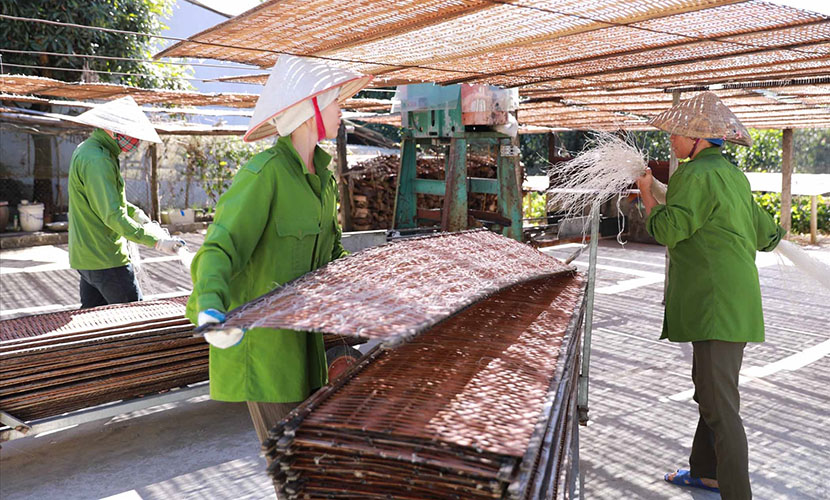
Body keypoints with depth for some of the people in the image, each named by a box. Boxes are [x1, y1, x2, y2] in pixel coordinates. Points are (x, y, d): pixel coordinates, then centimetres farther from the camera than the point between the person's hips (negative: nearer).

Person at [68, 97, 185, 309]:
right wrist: (156, 242, -29)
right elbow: (112, 216, -27)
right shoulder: (96, 160, -21)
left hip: (86, 257, 10)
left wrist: (134, 211, 12)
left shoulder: (87, 149, 13)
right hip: (105, 259, -10)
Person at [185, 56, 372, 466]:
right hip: (258, 335, -8)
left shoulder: (321, 175, 8)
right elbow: (219, 248, -26)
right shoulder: (263, 173, -18)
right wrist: (209, 307, -43)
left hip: (299, 331, 8)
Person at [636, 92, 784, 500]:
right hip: (733, 298, 11)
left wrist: (646, 192, -5)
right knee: (709, 388, 21)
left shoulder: (697, 175, -15)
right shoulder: (733, 175, 15)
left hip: (716, 305, -11)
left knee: (719, 403, -7)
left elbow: (667, 229, -21)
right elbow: (765, 234, 20)